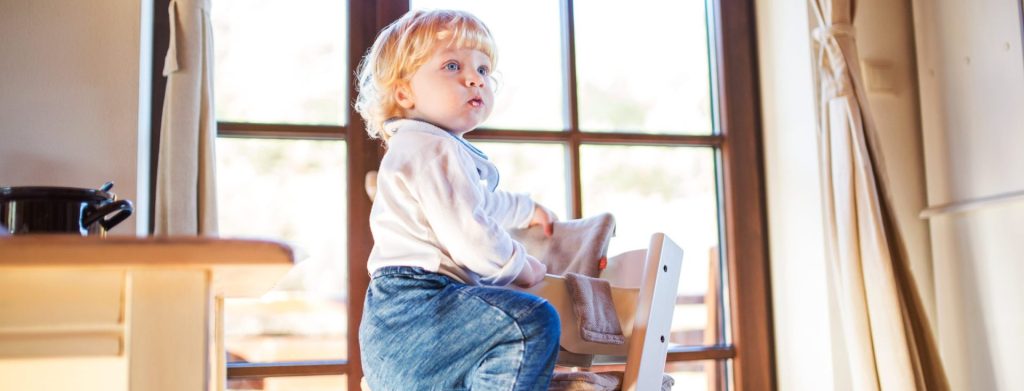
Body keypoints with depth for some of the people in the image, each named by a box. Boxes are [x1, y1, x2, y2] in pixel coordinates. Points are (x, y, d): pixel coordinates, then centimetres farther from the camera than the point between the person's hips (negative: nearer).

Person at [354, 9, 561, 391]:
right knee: (533, 320, -29)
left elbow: (481, 204, 41)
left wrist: (527, 209, 54)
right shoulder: (434, 150, -14)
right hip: (411, 304, -11)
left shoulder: (421, 147, 22)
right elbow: (467, 235, -22)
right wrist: (521, 268, -6)